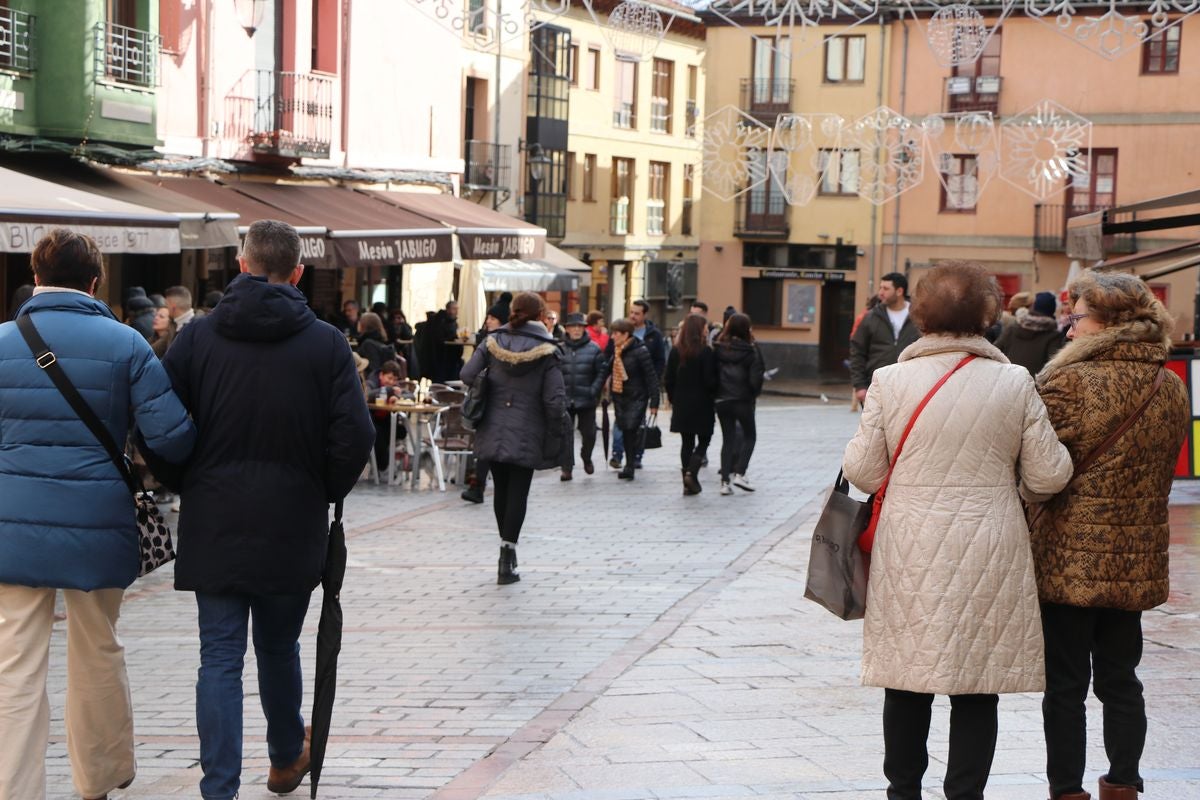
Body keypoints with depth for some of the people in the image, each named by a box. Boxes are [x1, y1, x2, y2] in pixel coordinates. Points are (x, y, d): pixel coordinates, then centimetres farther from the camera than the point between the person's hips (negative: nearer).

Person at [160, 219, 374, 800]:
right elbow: (355, 437, -9)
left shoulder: (198, 337, -2)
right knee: (279, 648, 17)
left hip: (212, 525, 0)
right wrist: (326, 493, 8)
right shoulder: (326, 343, -5)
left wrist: (188, 486, 13)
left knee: (219, 657, 3)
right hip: (292, 528, 0)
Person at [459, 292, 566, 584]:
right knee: (518, 494, 1)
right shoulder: (546, 351, -8)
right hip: (527, 436, -3)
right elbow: (555, 400, -12)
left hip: (493, 433, 4)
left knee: (501, 491, 17)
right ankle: (507, 560, -4)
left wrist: (487, 399, 11)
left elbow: (467, 375, -6)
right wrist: (555, 437, -1)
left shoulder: (493, 343, 1)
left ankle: (508, 548, 29)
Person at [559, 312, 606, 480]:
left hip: (586, 400, 0)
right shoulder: (560, 349, 0)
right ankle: (567, 468, 8)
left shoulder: (593, 349, -1)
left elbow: (601, 372, 0)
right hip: (565, 401, 0)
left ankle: (586, 458, 34)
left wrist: (594, 391, -10)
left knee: (588, 433, 6)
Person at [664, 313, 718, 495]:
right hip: (702, 404, -4)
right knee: (704, 440, 9)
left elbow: (668, 379, 3)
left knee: (686, 442, 11)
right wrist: (714, 398, 1)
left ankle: (688, 483, 10)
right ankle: (691, 472, -11)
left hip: (682, 405, 4)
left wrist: (673, 399, 13)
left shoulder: (676, 351, 2)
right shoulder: (706, 352, -12)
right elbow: (710, 380, -14)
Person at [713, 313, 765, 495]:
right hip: (743, 400, -3)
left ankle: (725, 481, 4)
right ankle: (739, 473, 0)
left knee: (728, 439, 11)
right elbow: (756, 378, -12)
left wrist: (716, 393, 8)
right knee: (749, 436, 15)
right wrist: (755, 393, 6)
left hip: (722, 400, 3)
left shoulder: (719, 349, -3)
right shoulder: (751, 350, -10)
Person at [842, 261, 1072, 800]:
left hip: (910, 554, 1)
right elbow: (1048, 476, 0)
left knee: (907, 684, 12)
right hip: (989, 556, -1)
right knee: (977, 687, 7)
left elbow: (863, 472, -1)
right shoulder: (1015, 383, -5)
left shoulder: (890, 381, -5)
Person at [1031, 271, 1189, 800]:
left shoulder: (1068, 382, -16)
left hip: (1067, 558, -6)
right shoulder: (1171, 388, 4)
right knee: (1119, 681, 16)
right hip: (1136, 560, 6)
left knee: (1064, 685, 4)